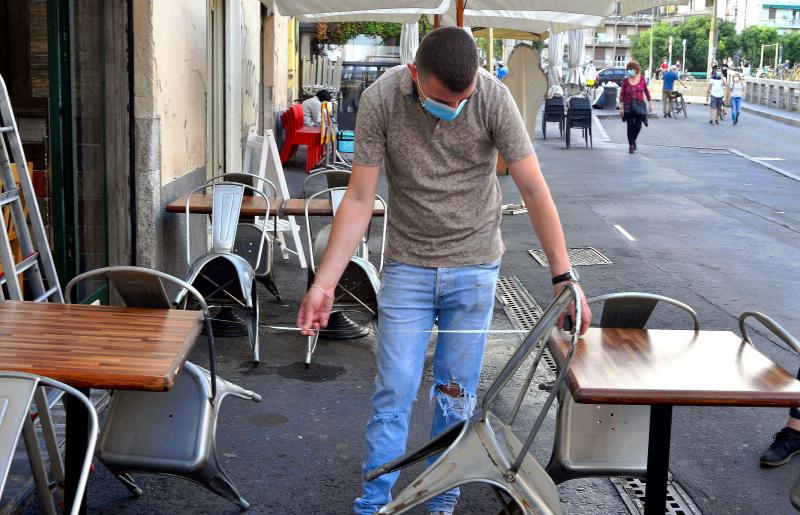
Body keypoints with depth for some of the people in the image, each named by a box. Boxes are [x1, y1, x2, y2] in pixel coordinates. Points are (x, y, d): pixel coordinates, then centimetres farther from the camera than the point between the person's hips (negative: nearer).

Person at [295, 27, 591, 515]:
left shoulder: (494, 97, -17)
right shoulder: (381, 100, -16)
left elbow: (534, 188, -15)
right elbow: (359, 199, -12)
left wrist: (564, 276, -20)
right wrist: (324, 284, -16)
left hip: (474, 266, 0)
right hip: (407, 267, 0)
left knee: (457, 396, 8)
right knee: (393, 393, -1)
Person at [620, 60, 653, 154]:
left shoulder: (642, 79, 0)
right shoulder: (625, 81, -4)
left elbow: (646, 91, 9)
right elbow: (622, 95, -2)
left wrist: (650, 103, 8)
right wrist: (621, 108, -6)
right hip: (628, 106, -1)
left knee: (638, 126, -1)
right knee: (630, 126, -1)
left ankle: (633, 140, 26)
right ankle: (631, 145, 9)